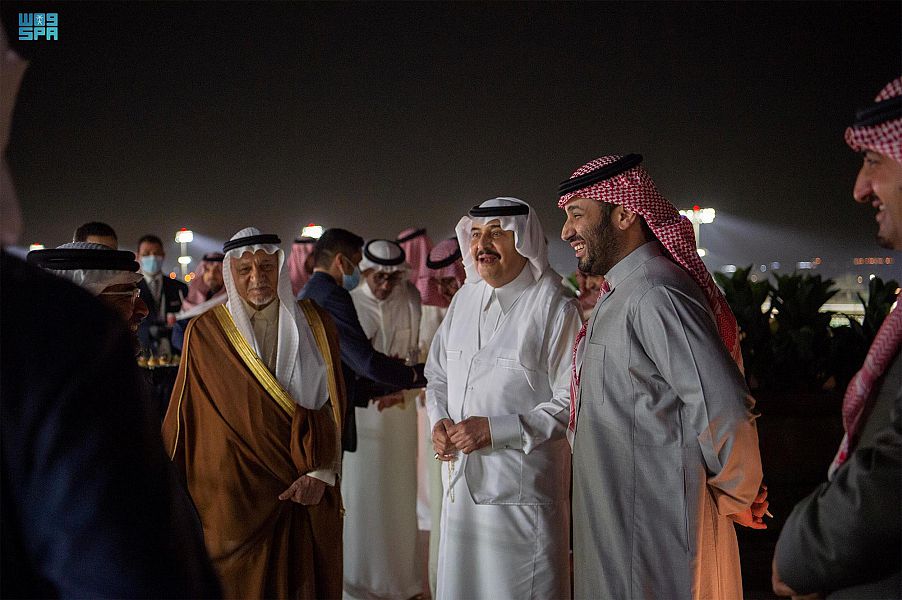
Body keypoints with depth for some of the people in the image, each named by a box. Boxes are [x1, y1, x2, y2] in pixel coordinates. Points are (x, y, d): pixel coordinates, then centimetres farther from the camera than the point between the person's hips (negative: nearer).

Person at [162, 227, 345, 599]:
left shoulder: (314, 324, 3)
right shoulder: (205, 332, -2)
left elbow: (332, 402, 2)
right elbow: (185, 414, 2)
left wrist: (321, 474, -8)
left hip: (307, 493, 2)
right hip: (235, 494, -1)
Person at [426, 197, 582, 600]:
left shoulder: (554, 307, -11)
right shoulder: (465, 299, 10)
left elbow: (572, 402, -15)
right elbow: (437, 375, 20)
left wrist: (496, 429, -18)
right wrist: (439, 421, 0)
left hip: (521, 489, -6)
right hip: (460, 482, 6)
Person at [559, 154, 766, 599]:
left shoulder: (655, 294, -21)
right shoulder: (619, 294, 13)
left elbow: (724, 409, -25)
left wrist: (736, 498, -12)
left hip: (654, 534, -9)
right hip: (614, 521, 9)